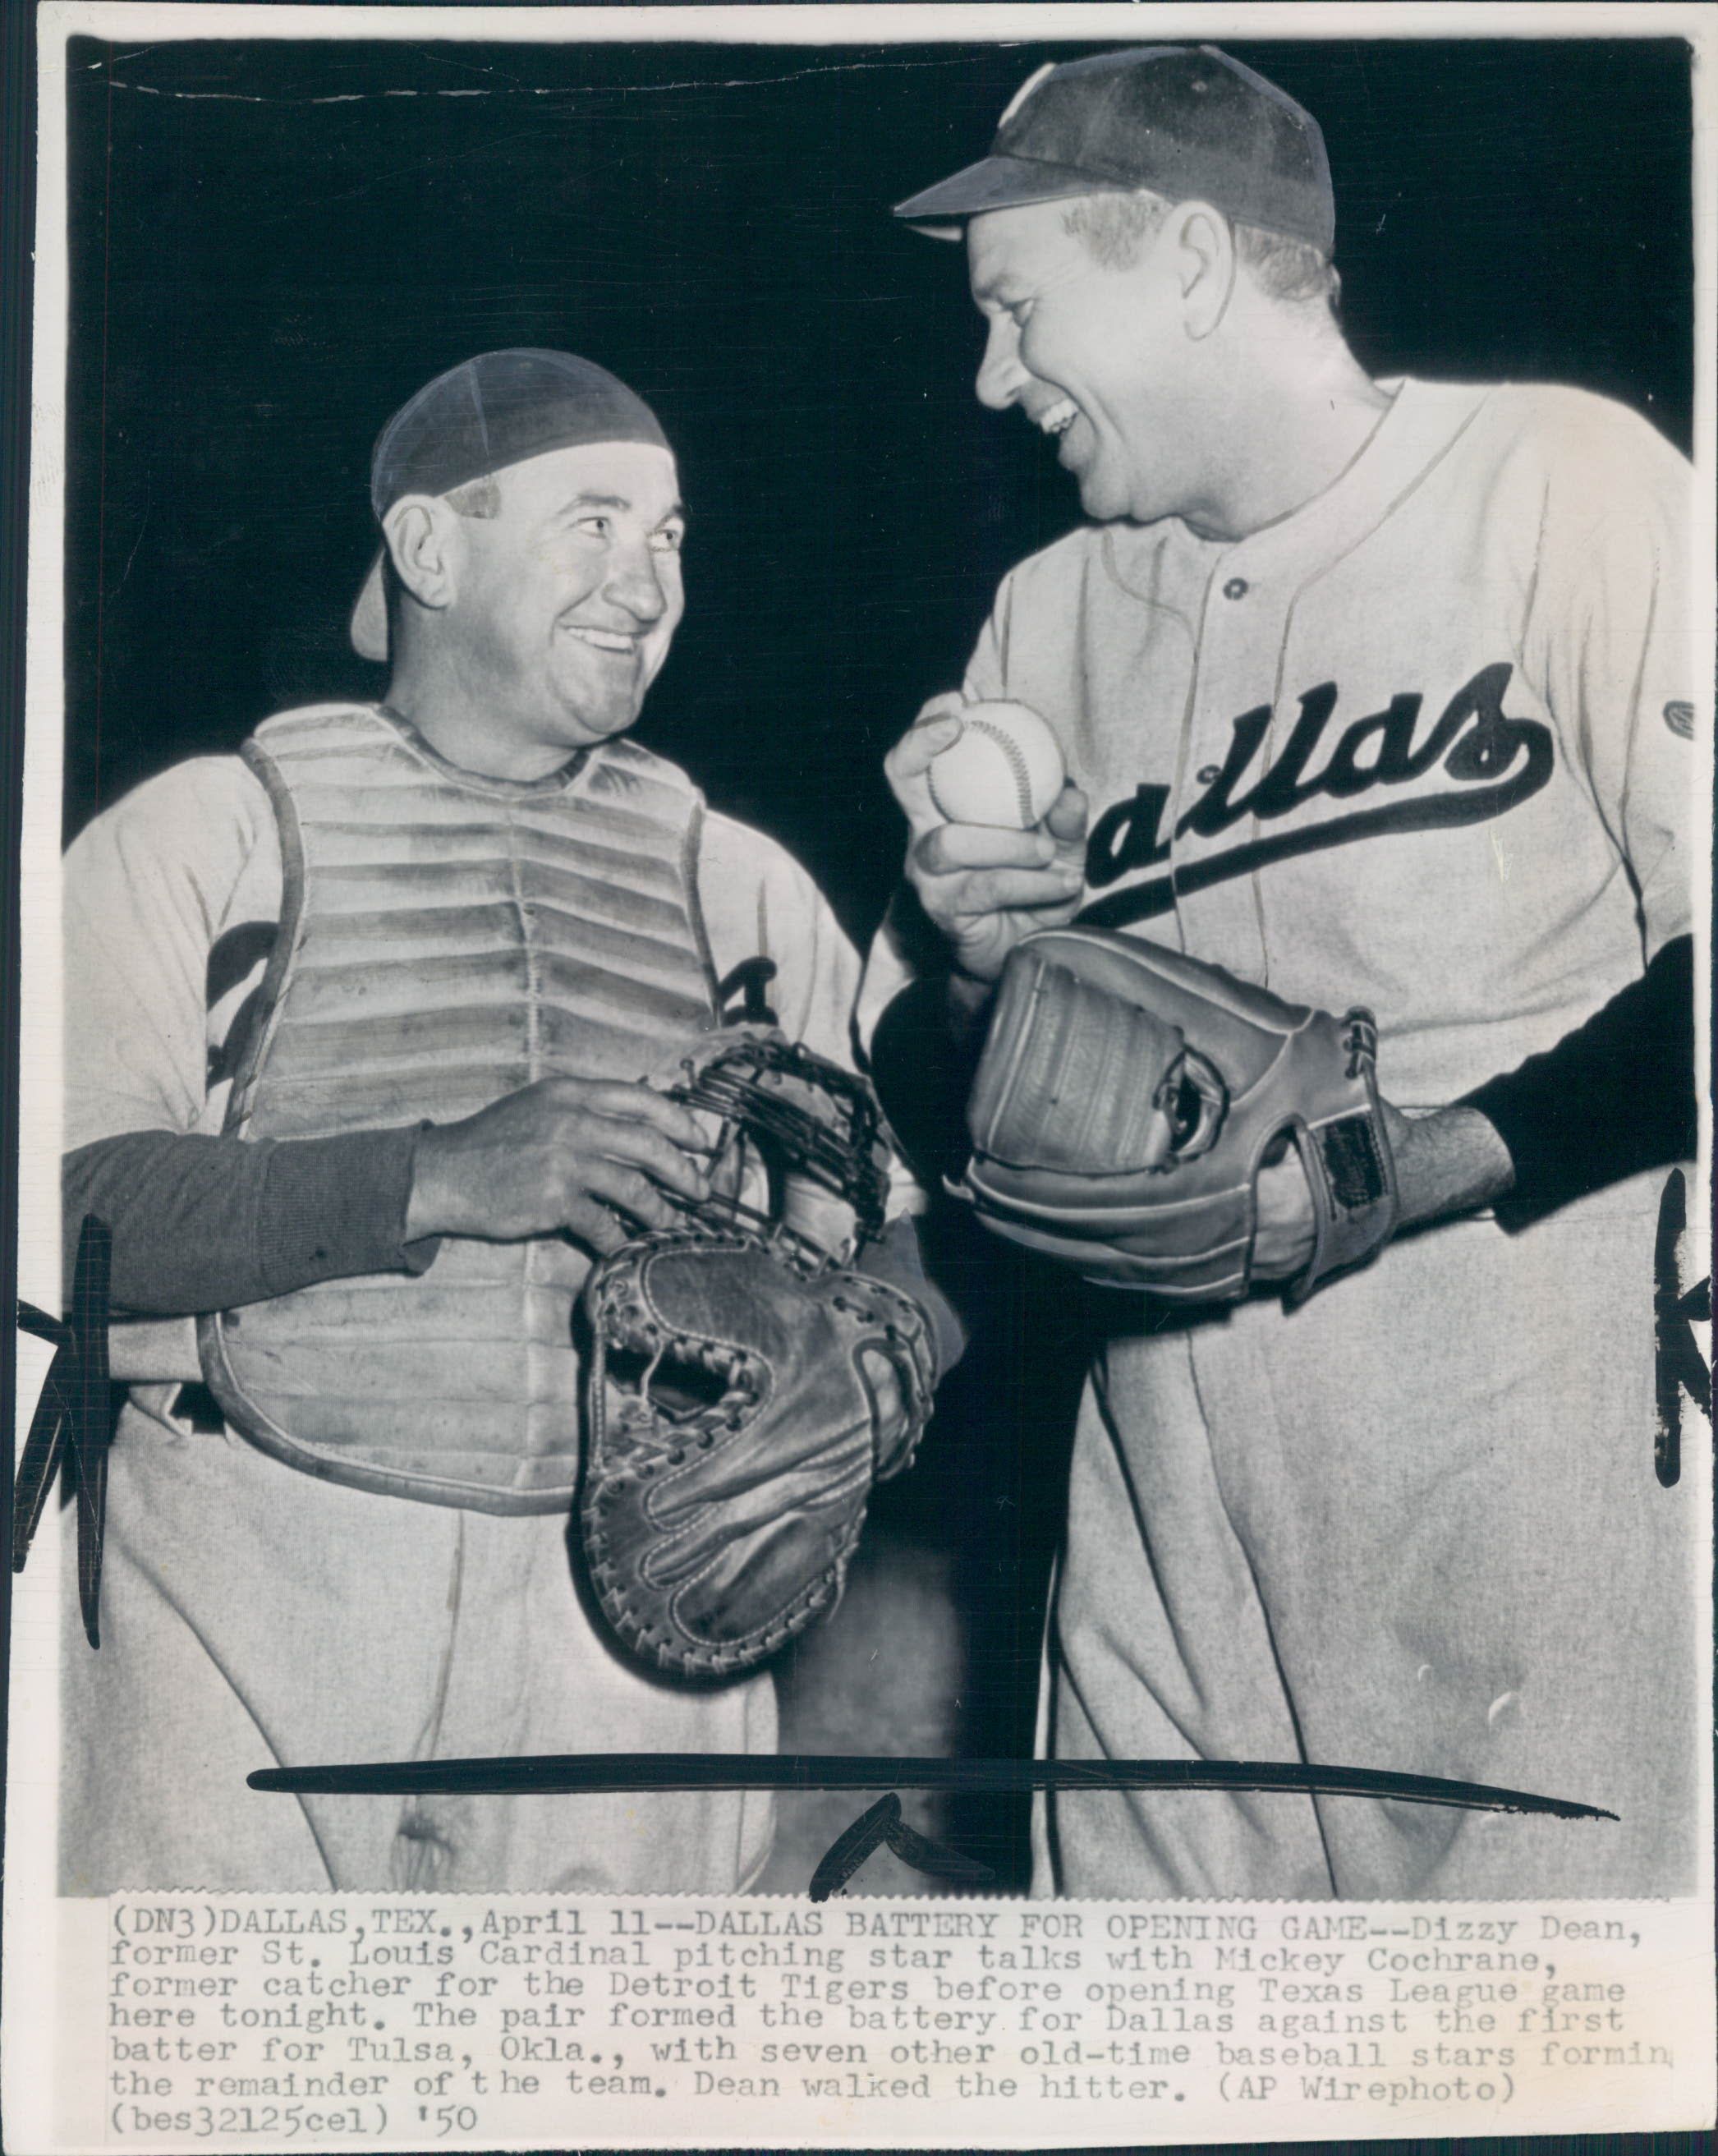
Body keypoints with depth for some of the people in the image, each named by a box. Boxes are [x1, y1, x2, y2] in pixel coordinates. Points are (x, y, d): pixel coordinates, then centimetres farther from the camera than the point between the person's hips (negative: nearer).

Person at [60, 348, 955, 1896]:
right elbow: (79, 1207, -8)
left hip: (626, 1622, 3)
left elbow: (881, 1260, 15)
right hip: (245, 1598, -2)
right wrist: (440, 1176, -19)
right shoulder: (200, 838, 5)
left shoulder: (745, 886, 16)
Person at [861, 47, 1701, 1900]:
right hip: (1171, 1474, 5)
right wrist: (967, 964, -5)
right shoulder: (1048, 619, 13)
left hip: (1540, 1478, -4)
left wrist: (1414, 1170, -20)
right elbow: (935, 1123, 16)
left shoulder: (1561, 480, -3)